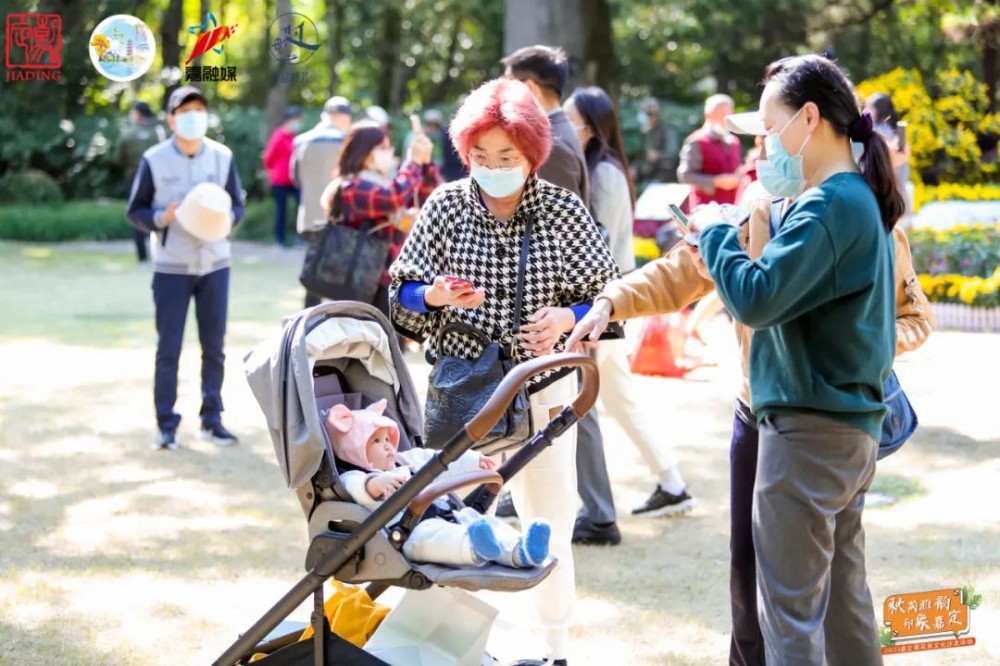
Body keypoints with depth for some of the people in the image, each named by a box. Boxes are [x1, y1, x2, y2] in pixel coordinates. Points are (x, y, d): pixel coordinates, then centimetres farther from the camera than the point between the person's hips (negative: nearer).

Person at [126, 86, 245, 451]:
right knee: (168, 348, 0)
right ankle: (166, 424, 8)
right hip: (171, 266, -2)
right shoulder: (154, 160, -5)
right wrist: (161, 218, -19)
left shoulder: (223, 157, 1)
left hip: (214, 264, 2)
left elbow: (238, 206, 6)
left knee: (214, 347, 7)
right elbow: (135, 211, 0)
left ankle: (212, 418, 19)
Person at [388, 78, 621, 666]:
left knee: (551, 517, 10)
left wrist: (567, 318, -21)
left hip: (544, 389, 0)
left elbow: (607, 298, -1)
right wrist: (434, 296, -22)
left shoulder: (564, 210, -6)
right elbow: (401, 296, 0)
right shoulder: (446, 206, -4)